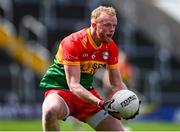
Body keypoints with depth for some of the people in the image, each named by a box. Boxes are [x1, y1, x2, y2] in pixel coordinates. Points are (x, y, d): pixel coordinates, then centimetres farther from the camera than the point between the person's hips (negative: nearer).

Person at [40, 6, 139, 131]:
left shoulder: (111, 47, -4)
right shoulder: (73, 43, -24)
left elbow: (117, 83, 3)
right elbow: (73, 85, -29)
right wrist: (100, 103, -42)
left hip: (87, 92, 6)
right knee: (50, 111, -40)